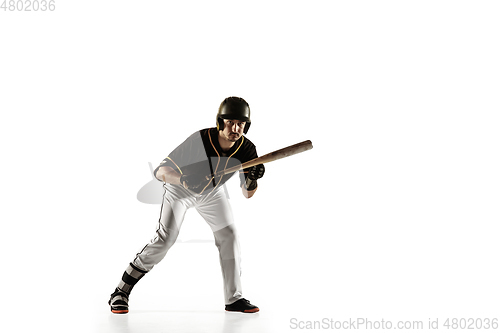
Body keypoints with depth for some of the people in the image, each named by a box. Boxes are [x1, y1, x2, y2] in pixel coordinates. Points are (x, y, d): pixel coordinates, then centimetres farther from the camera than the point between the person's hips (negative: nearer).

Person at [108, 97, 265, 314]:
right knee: (164, 239, -15)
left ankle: (234, 299, 9)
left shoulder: (247, 149, -25)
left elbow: (247, 194, -16)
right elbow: (160, 171, -37)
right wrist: (183, 179, -57)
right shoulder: (199, 140, -37)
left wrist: (252, 180, -38)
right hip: (180, 189, -4)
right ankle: (121, 292, -5)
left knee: (229, 236, -3)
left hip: (212, 192, 5)